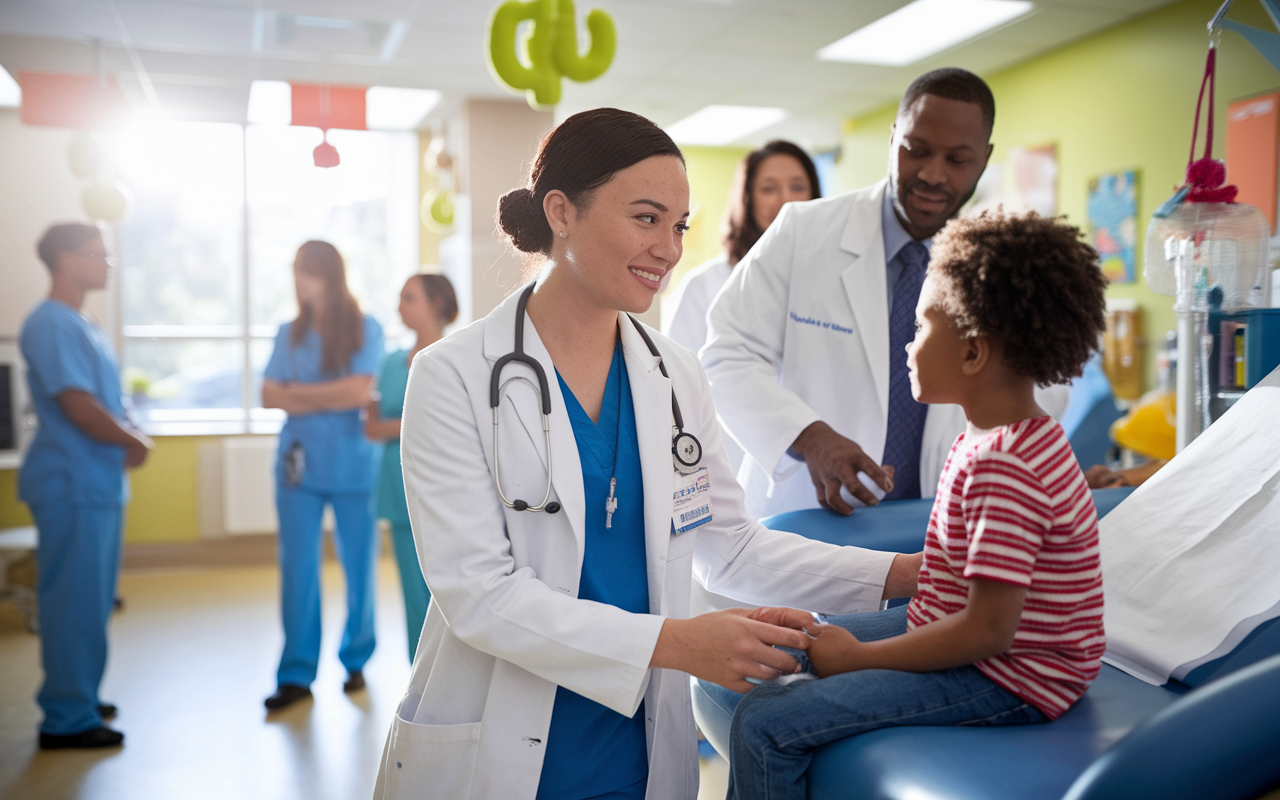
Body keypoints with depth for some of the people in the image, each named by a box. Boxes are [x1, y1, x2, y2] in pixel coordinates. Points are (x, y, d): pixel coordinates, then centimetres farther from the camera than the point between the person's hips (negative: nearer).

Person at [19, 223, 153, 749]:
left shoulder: (82, 327, 16)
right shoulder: (50, 324, -14)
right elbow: (79, 406, -21)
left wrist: (129, 436, 0)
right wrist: (136, 442, -8)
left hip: (98, 483, 10)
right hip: (70, 484, -10)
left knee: (92, 598, 17)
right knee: (74, 600, -3)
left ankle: (78, 697, 29)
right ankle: (67, 719, 7)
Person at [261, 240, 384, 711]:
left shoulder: (364, 329, -1)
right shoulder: (289, 333, 8)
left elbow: (360, 391, -12)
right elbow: (270, 397, 1)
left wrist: (300, 392, -4)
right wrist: (332, 398, -12)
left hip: (353, 466, -2)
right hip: (298, 464, 3)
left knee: (359, 566, 7)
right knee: (297, 569, 2)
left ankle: (356, 661, 25)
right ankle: (297, 675, 9)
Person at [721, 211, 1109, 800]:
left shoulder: (1004, 469, -27)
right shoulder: (993, 438, 6)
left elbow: (988, 631, -28)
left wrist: (859, 657, -20)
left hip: (1005, 682, -10)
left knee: (764, 726, -19)